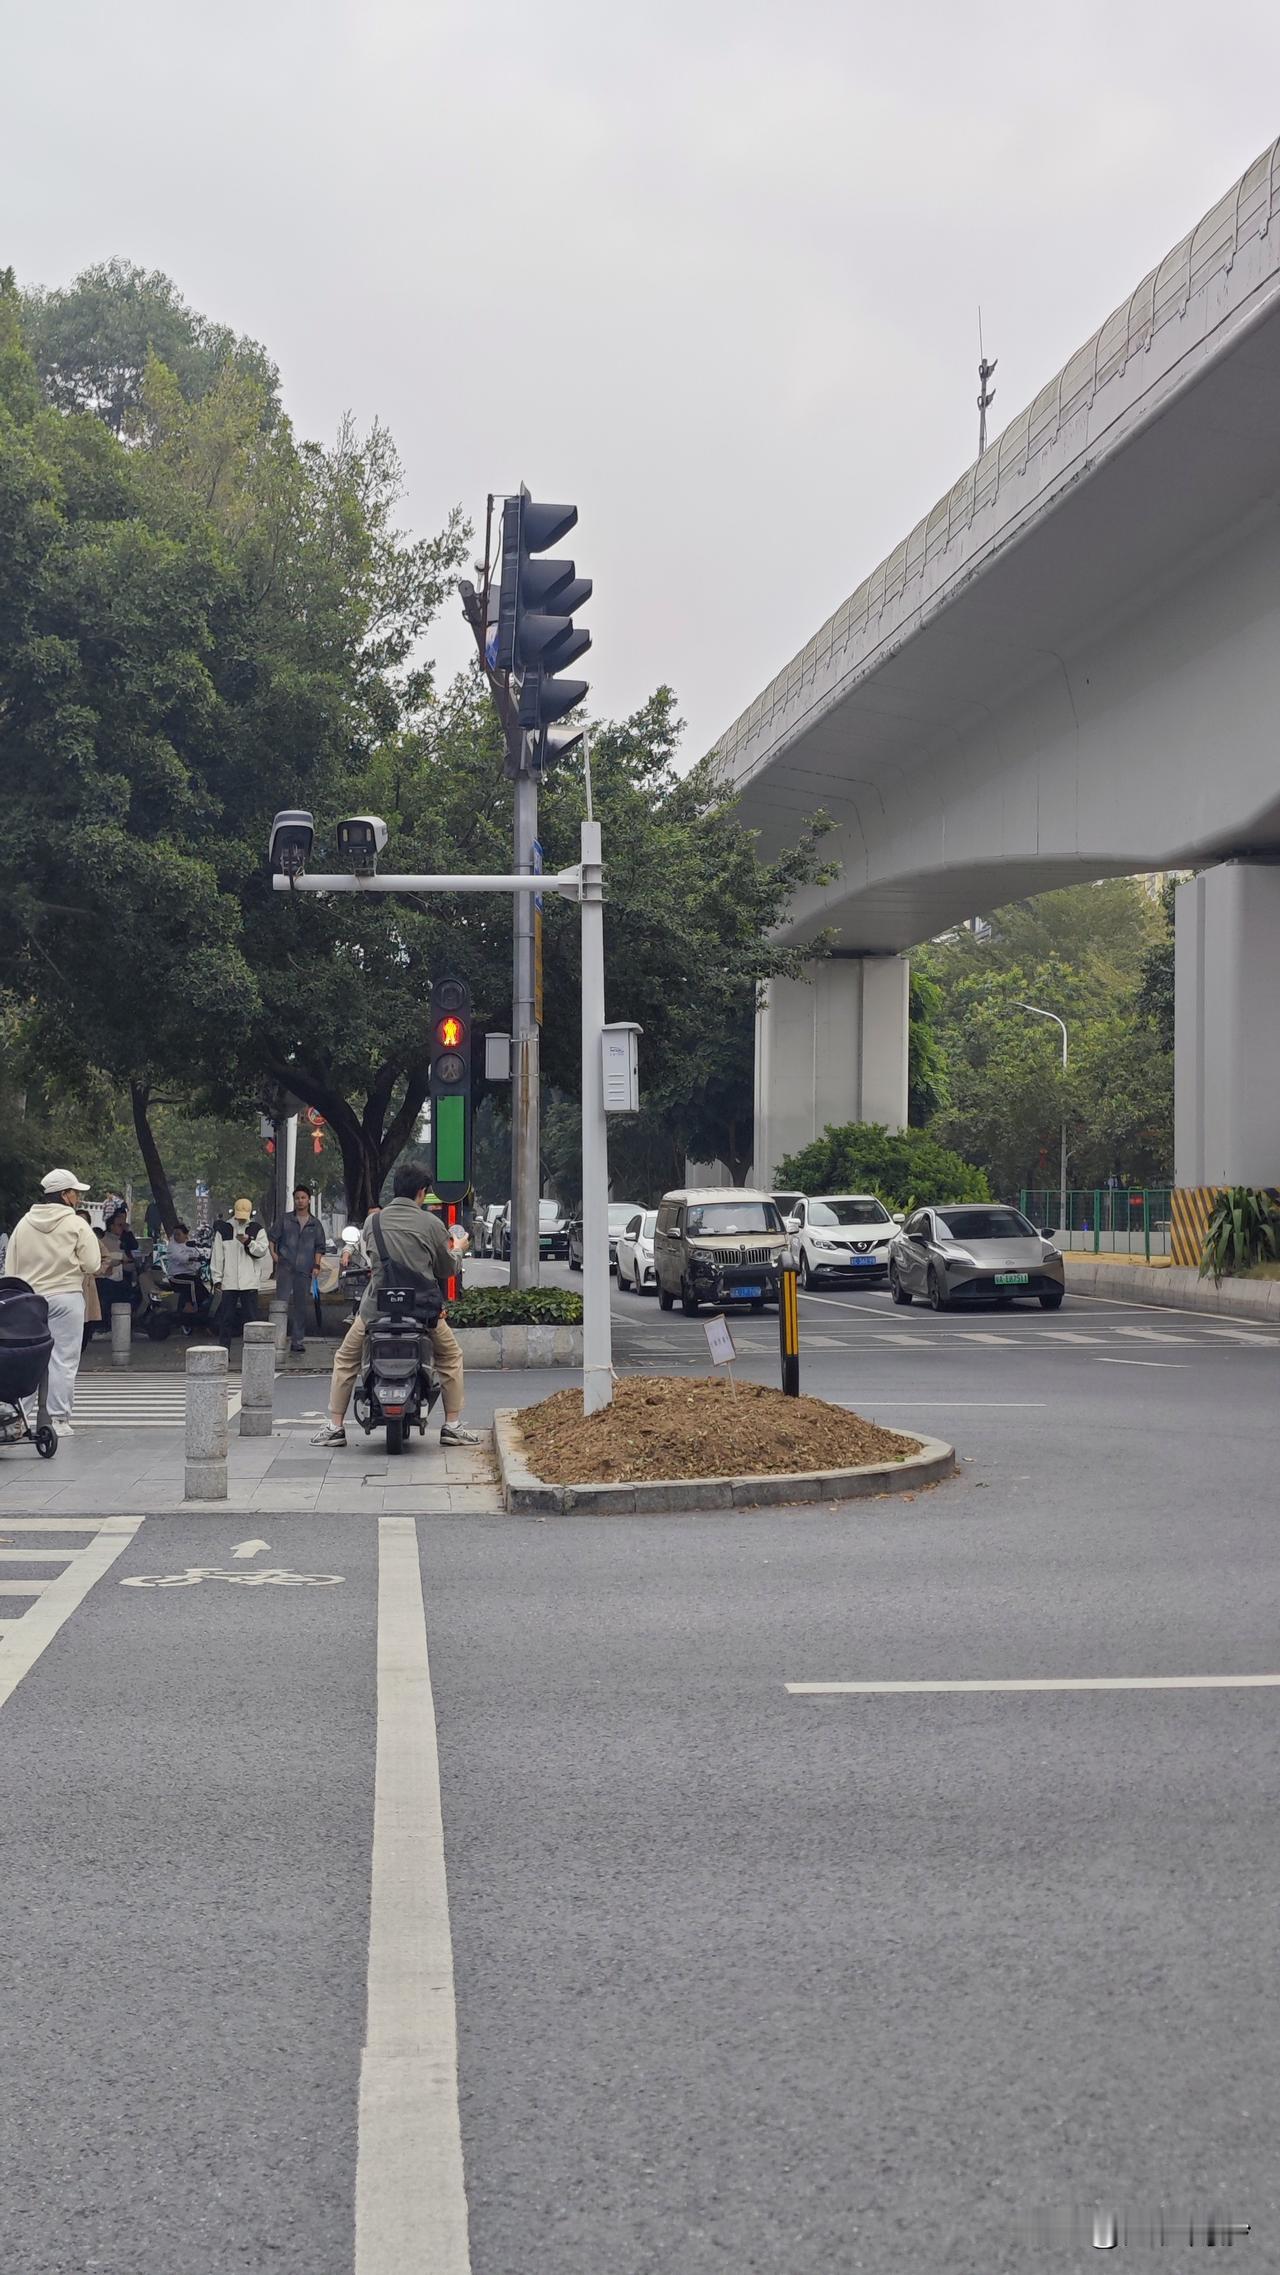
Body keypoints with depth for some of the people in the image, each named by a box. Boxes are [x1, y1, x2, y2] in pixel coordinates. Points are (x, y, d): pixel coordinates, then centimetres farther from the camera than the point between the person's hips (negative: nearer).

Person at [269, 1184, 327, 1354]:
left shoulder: (315, 1224, 12)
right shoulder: (285, 1220, 9)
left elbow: (320, 1247, 13)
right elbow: (272, 1237, 12)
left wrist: (316, 1265, 3)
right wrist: (273, 1253, -4)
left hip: (305, 1270, 2)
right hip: (285, 1267, -2)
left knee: (301, 1305, 5)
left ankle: (297, 1340, 11)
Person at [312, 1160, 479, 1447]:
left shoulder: (373, 1220, 4)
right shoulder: (431, 1224, -3)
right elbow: (446, 1269, 7)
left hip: (377, 1305, 1)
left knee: (345, 1360, 20)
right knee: (450, 1357, 21)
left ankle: (335, 1427, 16)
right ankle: (452, 1426, 16)